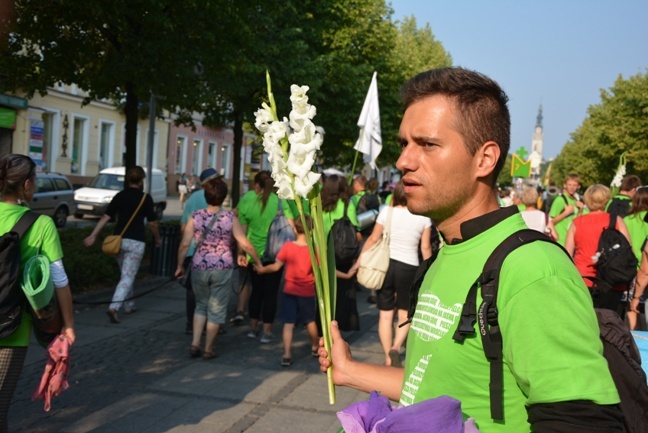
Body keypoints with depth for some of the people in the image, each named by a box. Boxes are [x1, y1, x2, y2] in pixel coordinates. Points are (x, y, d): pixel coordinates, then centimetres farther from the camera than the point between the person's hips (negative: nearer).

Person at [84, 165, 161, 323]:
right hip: (135, 241, -5)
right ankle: (113, 307, -21)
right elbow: (152, 222, -3)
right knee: (128, 277, -5)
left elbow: (106, 217, 0)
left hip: (119, 239, 5)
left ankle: (129, 305, 31)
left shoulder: (119, 196, 6)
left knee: (126, 275, 22)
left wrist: (93, 235, 1)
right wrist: (157, 238, 12)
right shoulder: (145, 198, -6)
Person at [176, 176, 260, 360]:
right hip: (223, 268, -2)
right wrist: (258, 262, 7)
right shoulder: (230, 218, -6)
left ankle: (195, 344, 12)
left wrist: (180, 266, 10)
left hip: (199, 268, 2)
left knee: (201, 305, 21)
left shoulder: (195, 217, -3)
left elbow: (184, 244, -3)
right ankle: (208, 349, 17)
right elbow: (245, 244, -5)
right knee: (216, 310, 10)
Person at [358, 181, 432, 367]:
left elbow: (373, 239, -2)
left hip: (385, 264, 1)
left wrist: (360, 260, 6)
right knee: (405, 313, 12)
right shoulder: (423, 217, -2)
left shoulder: (387, 212, -2)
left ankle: (388, 357, 9)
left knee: (385, 314, 9)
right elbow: (425, 248, 0)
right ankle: (396, 347, -11)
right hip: (409, 267, 0)